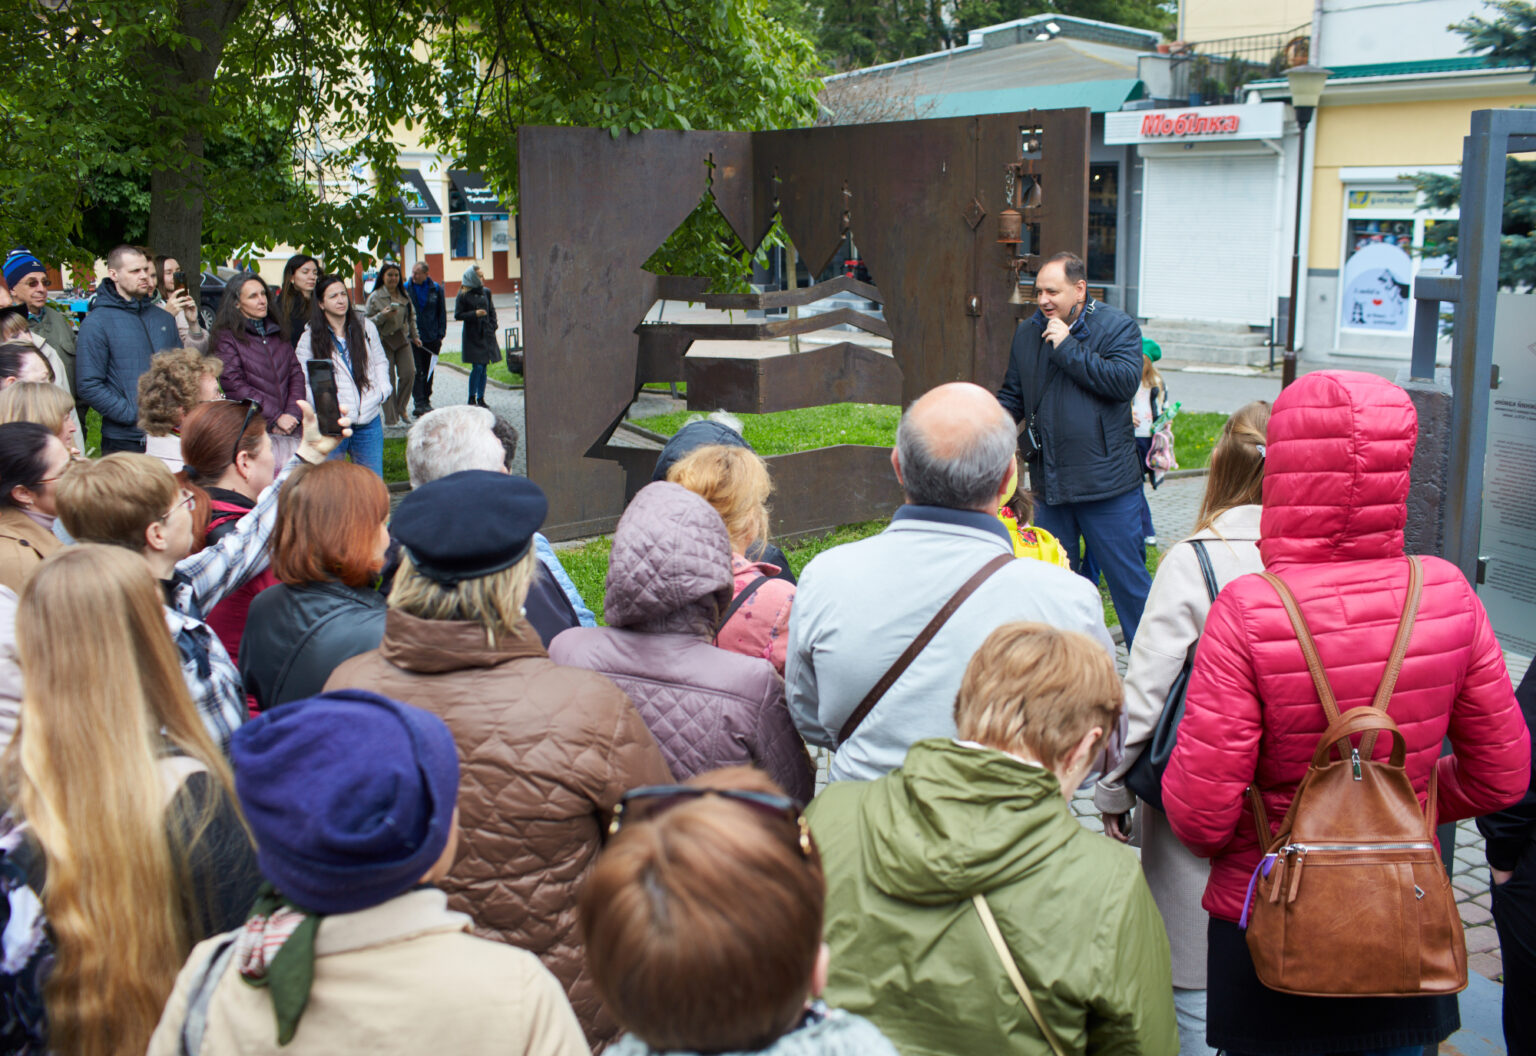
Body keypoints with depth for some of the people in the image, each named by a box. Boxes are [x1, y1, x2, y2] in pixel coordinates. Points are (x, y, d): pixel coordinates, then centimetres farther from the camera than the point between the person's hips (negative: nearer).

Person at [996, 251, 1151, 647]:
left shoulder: (1117, 327, -5)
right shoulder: (1027, 333, 10)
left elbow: (1124, 380, -21)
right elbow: (1012, 395, 18)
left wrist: (1068, 348, -18)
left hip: (1106, 481, -5)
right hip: (1049, 482, 5)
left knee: (1128, 578, 2)